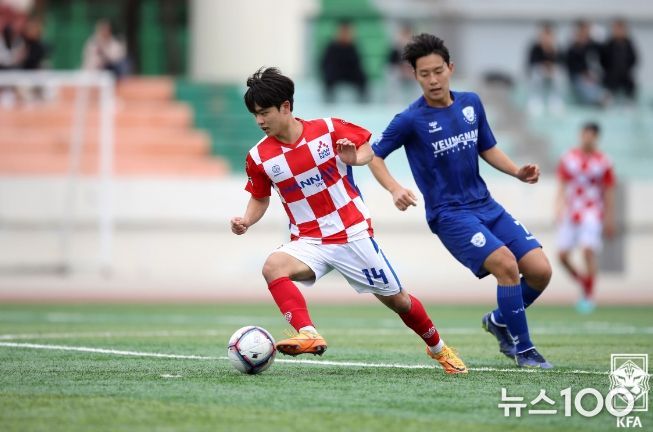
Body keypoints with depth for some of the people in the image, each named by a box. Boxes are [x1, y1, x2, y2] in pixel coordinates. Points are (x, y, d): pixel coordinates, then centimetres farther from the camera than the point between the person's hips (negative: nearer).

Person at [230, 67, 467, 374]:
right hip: (308, 242, 1)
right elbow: (260, 199, 10)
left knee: (396, 300, 8)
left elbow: (370, 146, 5)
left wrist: (355, 158, -16)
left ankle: (439, 349, 34)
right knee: (273, 266, -32)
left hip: (353, 234, -1)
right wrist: (246, 221, -10)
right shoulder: (259, 157, -6)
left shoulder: (329, 130, -11)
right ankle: (308, 335, -43)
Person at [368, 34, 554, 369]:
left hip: (485, 204, 6)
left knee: (540, 271, -5)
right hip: (449, 213, -6)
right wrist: (395, 189, -18)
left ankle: (500, 322, 23)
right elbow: (374, 155, -1)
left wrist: (518, 172, 2)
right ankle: (523, 349, -10)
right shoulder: (410, 120, -11)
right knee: (506, 264, -26)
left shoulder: (471, 103, 5)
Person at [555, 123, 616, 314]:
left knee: (588, 251, -19)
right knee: (562, 254, -5)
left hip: (592, 214, -3)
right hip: (570, 212, 3)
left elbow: (609, 193, 4)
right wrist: (559, 209, -5)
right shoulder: (568, 158, 6)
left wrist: (609, 220, 1)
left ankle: (589, 296, -10)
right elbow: (561, 187, 8)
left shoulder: (603, 163, 0)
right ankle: (583, 282, 20)